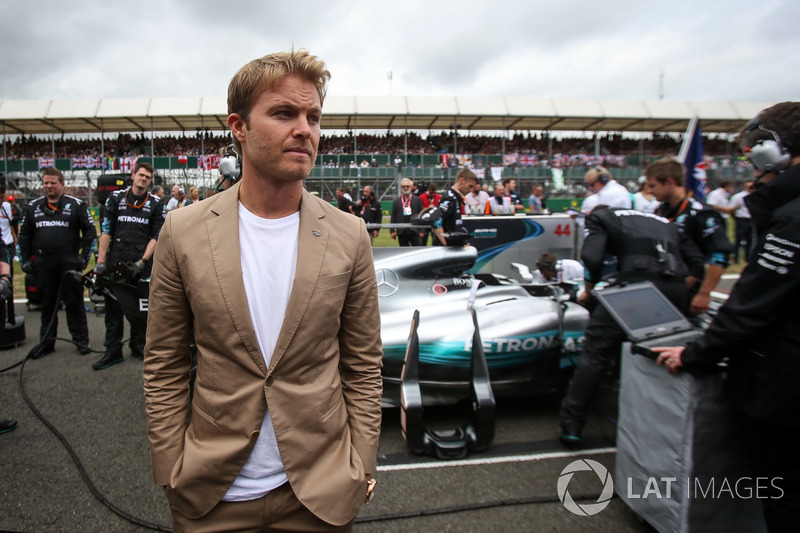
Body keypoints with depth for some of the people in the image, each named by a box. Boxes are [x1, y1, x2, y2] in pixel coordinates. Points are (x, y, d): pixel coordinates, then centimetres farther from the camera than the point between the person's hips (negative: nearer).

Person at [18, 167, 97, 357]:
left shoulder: (76, 205, 2)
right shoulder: (33, 207, 12)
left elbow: (90, 231, 1)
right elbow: (24, 235, 16)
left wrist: (84, 256, -5)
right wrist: (25, 260, 9)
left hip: (69, 263, -3)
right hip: (43, 266, 3)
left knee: (75, 303, 2)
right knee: (47, 305, 11)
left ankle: (81, 341, 11)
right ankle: (46, 343, 20)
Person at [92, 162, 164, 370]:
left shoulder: (155, 203, 6)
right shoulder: (116, 197, 7)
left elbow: (156, 236, 2)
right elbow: (106, 230, 4)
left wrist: (142, 261, -8)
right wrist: (100, 261, -2)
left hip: (140, 265, 0)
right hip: (115, 261, 0)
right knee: (113, 307, 2)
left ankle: (138, 346, 20)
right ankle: (113, 351, 10)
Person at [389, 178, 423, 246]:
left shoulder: (417, 200, 6)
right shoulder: (396, 201, 10)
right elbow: (393, 217, 8)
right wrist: (392, 231, 1)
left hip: (414, 232, -1)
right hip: (402, 232, 1)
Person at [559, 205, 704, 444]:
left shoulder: (599, 217, 20)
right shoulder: (666, 223, 34)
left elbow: (592, 257, 1)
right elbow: (697, 263, 21)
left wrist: (588, 290, 15)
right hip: (677, 292, 5)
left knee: (596, 351, 3)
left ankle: (571, 423, 5)